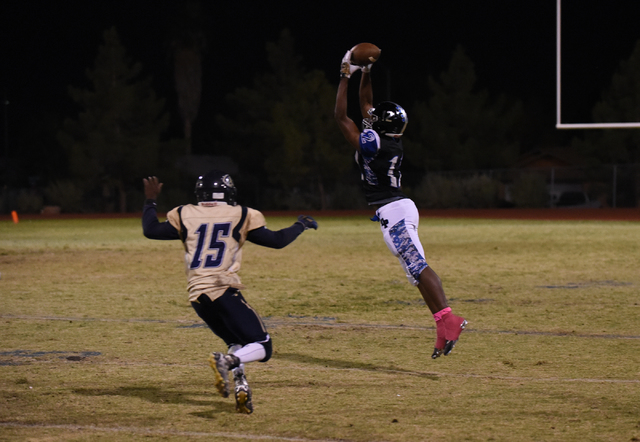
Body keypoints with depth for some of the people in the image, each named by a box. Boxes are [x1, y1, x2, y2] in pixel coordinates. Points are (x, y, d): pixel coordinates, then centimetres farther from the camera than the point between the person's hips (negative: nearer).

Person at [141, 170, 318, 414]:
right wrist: (300, 225, 26)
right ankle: (226, 361, -30)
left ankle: (241, 385, -2)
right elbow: (276, 241, 8)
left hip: (197, 296, 5)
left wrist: (150, 202, 32)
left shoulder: (185, 216, 11)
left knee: (237, 343, 23)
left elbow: (150, 230, 17)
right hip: (223, 291, -5)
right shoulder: (240, 216, 5)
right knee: (262, 347, -2)